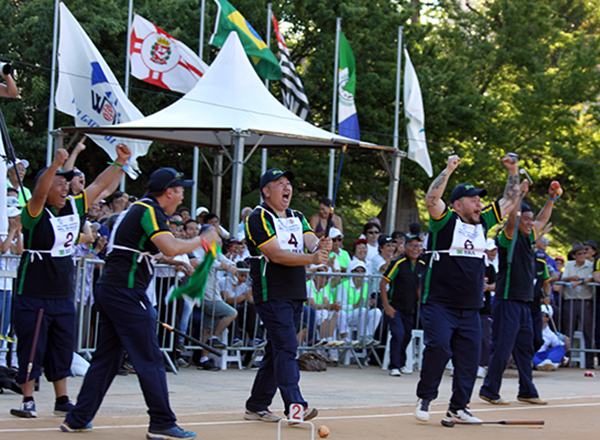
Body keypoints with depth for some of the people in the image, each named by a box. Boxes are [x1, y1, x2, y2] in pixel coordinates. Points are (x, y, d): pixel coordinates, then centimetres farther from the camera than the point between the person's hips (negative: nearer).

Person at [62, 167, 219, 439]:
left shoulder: (137, 209, 19)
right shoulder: (149, 212, -11)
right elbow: (171, 248, -25)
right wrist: (203, 240, -12)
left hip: (108, 290, 10)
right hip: (126, 292, -10)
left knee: (106, 358, 12)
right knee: (150, 360, -4)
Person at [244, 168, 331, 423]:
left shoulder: (297, 218, 17)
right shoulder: (258, 218, -8)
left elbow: (311, 242, 1)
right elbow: (276, 254, -19)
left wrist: (320, 246, -24)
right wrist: (311, 259, -31)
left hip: (295, 294, 8)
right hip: (271, 294, -8)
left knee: (277, 350, 10)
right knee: (286, 347, -17)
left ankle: (257, 407, 17)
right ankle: (294, 405, -23)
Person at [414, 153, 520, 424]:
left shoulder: (483, 222, 12)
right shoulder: (445, 220, -5)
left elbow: (510, 201, 20)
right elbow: (431, 200, -23)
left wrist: (513, 171, 10)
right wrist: (449, 170, -24)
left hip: (470, 308, 6)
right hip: (438, 304, -6)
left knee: (469, 357, 2)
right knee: (438, 347, -19)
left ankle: (458, 407, 13)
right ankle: (425, 397, -1)